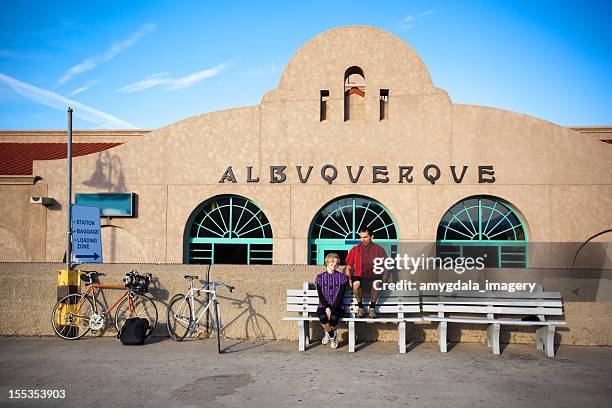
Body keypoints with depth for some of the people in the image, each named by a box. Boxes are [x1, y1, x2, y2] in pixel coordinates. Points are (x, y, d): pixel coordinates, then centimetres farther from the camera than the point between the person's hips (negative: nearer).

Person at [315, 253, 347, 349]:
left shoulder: (341, 277, 5)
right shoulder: (320, 277, 7)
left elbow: (340, 296, -4)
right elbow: (320, 295, -1)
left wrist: (332, 309, -16)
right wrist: (327, 308, -17)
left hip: (337, 306, -1)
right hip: (323, 306, 1)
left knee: (333, 318, -33)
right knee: (323, 317, -33)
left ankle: (329, 332, 4)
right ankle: (332, 336, -1)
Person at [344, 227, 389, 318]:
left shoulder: (378, 249, 6)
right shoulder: (355, 249, 9)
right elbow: (348, 267, 9)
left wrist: (384, 279, -14)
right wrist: (349, 280, -7)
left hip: (373, 277, -1)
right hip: (359, 277, 1)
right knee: (356, 284, -34)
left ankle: (372, 307, -14)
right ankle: (360, 307, -12)